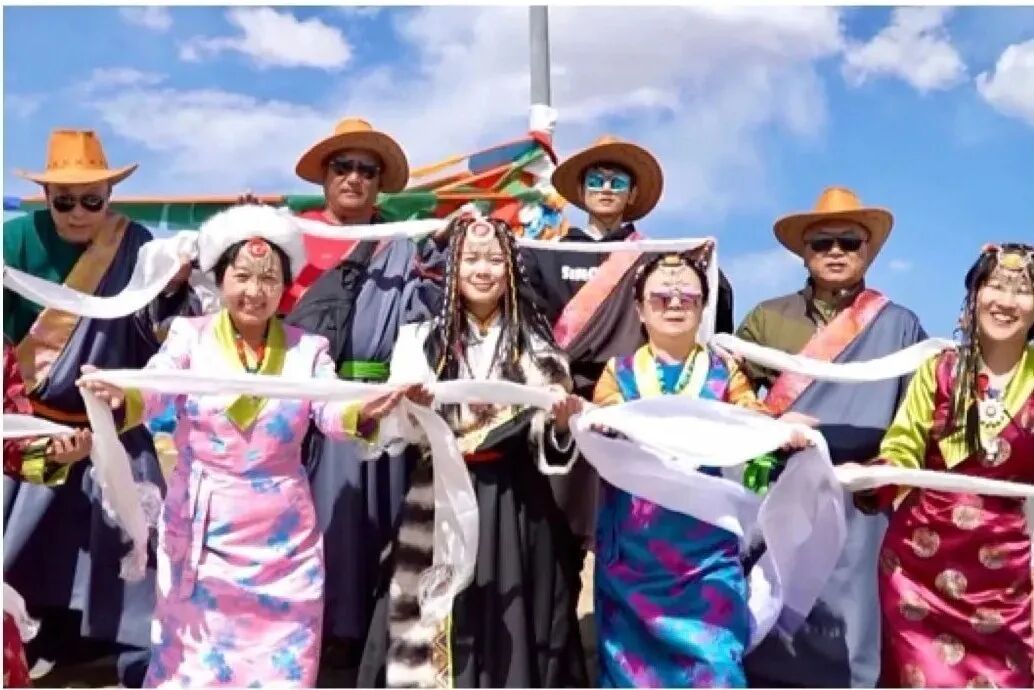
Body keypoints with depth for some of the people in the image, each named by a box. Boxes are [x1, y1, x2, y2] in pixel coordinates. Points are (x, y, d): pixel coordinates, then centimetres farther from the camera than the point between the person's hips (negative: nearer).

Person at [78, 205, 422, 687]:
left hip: (282, 536, 1)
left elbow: (331, 413, -11)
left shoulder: (308, 348, 2)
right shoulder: (191, 335, -1)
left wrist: (365, 410, -34)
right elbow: (153, 390, -15)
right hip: (201, 532, -1)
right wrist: (119, 397, -38)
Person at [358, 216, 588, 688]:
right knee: (429, 642, 2)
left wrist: (561, 423, -17)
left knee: (510, 633, 3)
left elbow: (550, 453, 3)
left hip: (515, 510, 0)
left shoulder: (537, 346, 6)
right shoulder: (420, 339, 5)